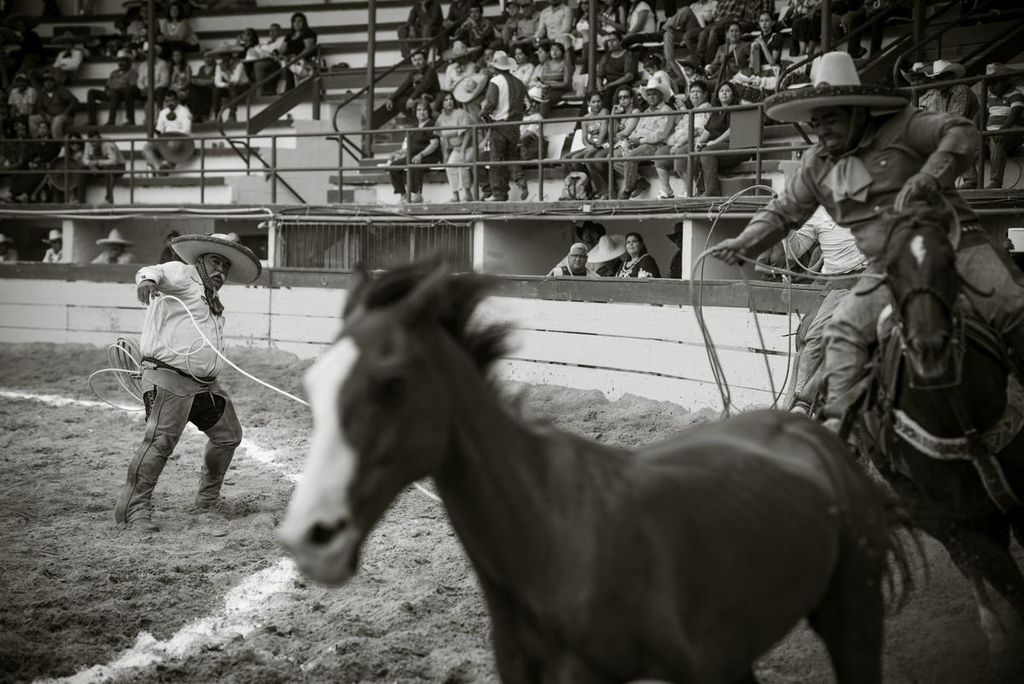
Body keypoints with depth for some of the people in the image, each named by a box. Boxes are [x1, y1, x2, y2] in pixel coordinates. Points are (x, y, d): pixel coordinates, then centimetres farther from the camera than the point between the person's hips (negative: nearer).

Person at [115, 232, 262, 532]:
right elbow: (159, 272, -23)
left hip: (205, 384, 9)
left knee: (228, 436, 18)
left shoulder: (214, 305, 25)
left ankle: (208, 497, 37)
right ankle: (133, 509, -17)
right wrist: (147, 279, -46)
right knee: (160, 441, -20)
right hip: (169, 381, -9)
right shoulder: (181, 275, -1)